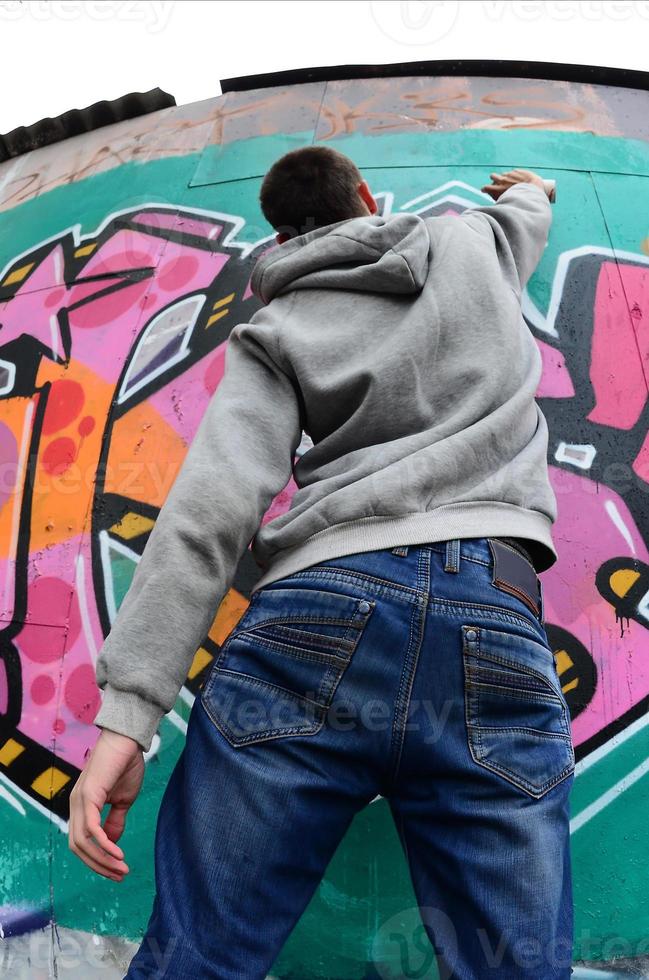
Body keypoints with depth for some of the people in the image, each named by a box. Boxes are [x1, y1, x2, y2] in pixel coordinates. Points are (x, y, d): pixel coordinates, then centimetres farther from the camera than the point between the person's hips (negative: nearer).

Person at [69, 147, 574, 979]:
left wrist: (127, 706, -7)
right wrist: (529, 188, 75)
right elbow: (527, 216, 51)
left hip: (320, 608, -1)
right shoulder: (470, 241, 24)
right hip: (494, 624, 2)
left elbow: (214, 502, -1)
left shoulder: (274, 330, 15)